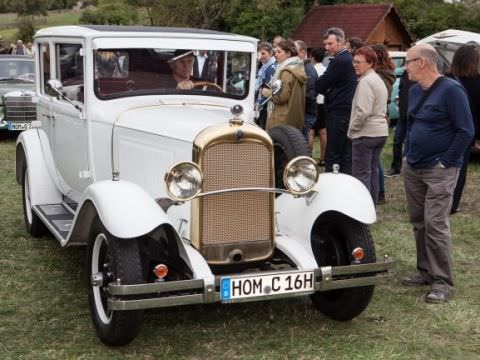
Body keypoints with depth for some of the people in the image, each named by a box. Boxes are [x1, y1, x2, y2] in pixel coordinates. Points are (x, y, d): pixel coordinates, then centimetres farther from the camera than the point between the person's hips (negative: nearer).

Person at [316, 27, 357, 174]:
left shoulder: (338, 61, -16)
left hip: (338, 114, -10)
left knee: (332, 157, -6)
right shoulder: (349, 58, 14)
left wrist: (326, 90, 4)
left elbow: (319, 86, -16)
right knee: (346, 156, 12)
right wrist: (329, 90, 0)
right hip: (349, 111, 10)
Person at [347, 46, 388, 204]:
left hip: (365, 134, -10)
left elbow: (363, 111, -22)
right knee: (373, 171, 14)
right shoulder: (379, 80, 17)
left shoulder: (366, 81, -15)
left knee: (361, 174, -5)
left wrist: (352, 128, -8)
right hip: (380, 132, 10)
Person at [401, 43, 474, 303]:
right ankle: (425, 271, 24)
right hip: (413, 169, 8)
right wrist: (408, 153, 15)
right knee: (418, 222, 12)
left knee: (435, 224, -10)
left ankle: (443, 282, -2)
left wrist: (446, 162, -15)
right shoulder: (414, 91, 11)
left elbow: (466, 131, -15)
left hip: (439, 170, -8)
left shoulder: (451, 90, -13)